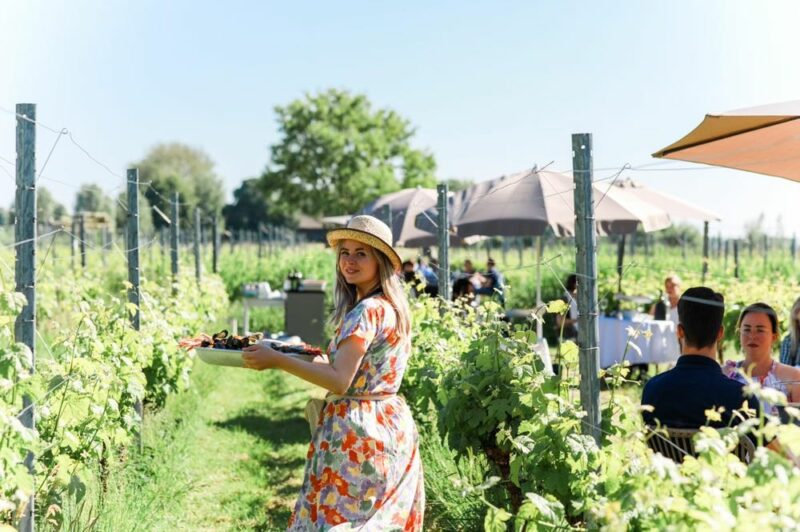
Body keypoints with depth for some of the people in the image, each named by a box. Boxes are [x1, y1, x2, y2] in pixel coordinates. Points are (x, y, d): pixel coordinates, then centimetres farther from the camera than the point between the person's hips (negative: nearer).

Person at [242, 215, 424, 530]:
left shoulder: (365, 311, -18)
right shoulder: (392, 306, 11)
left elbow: (340, 381, -24)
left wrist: (276, 360, -21)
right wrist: (323, 356, 20)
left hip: (356, 432, -10)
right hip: (390, 425, 10)